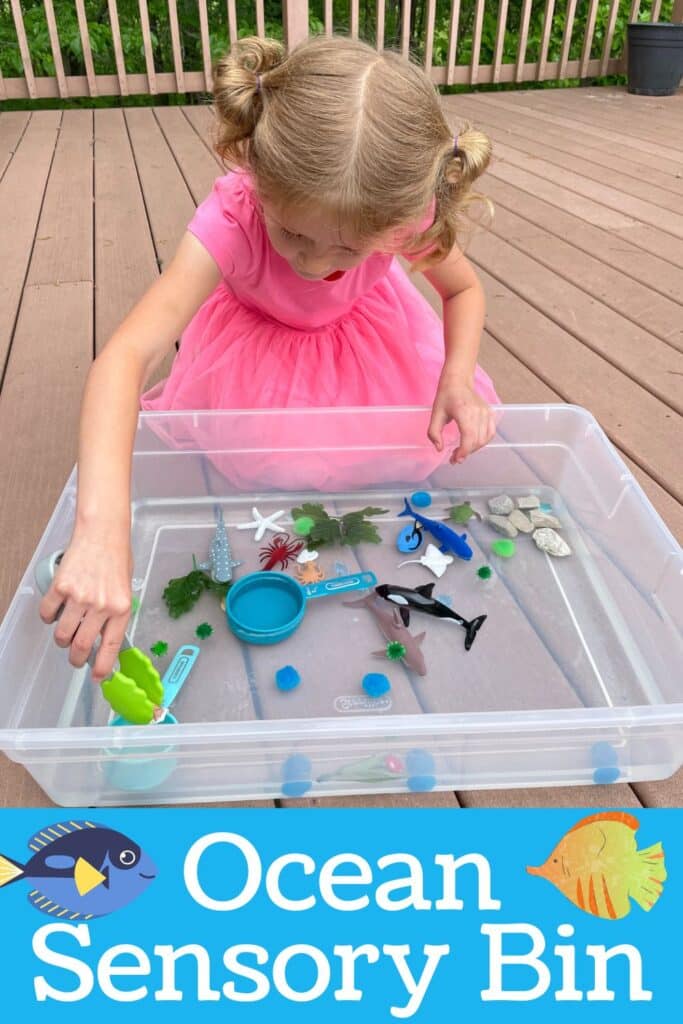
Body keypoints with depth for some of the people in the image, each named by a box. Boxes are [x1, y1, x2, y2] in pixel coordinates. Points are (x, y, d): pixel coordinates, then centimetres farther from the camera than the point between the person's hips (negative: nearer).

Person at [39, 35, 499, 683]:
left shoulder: (408, 213, -35)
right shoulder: (231, 218, -43)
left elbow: (464, 289, -13)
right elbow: (126, 355, -54)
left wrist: (457, 378, -35)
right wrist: (103, 530, -67)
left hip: (363, 332, 2)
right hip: (254, 334, -1)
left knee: (447, 436, -3)